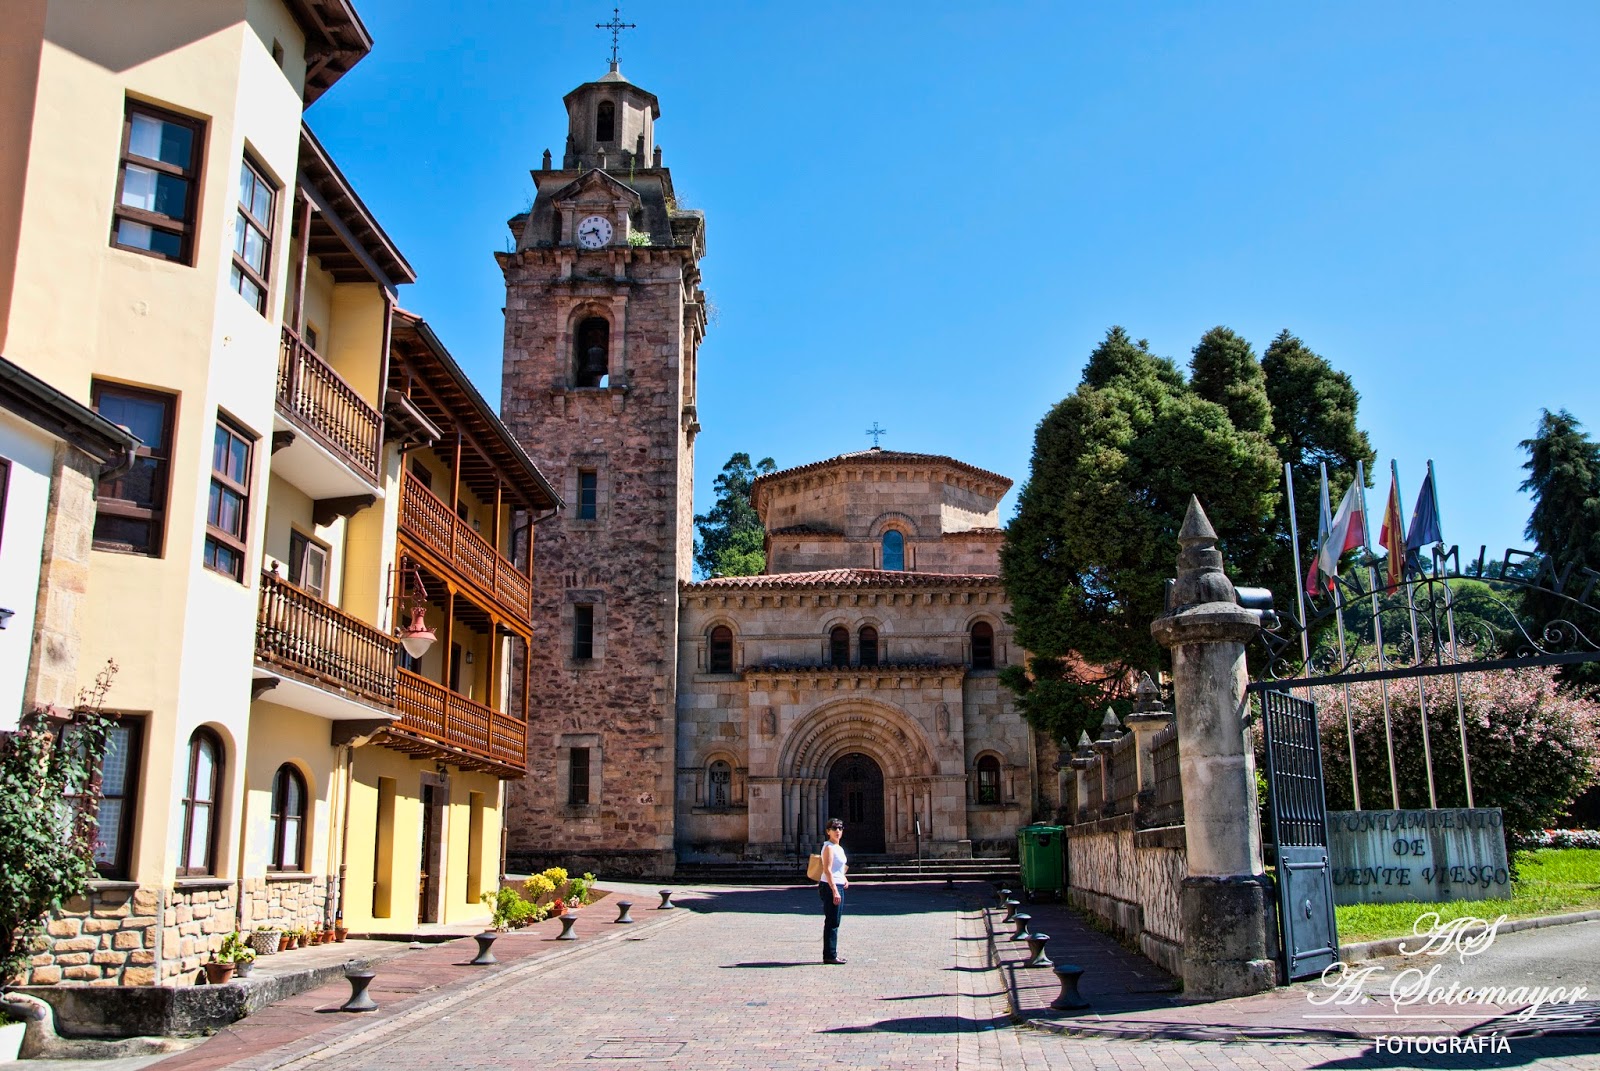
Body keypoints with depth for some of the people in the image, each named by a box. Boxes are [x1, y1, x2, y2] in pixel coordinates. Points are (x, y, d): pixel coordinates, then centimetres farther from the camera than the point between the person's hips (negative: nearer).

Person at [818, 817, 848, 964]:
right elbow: (827, 870, -20)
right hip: (830, 886, -10)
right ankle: (829, 956, -4)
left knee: (834, 923, 12)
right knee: (831, 923, -7)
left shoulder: (839, 848, 16)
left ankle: (831, 954, 17)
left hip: (837, 887, 10)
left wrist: (844, 878, 15)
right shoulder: (829, 847, -13)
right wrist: (835, 891, -24)